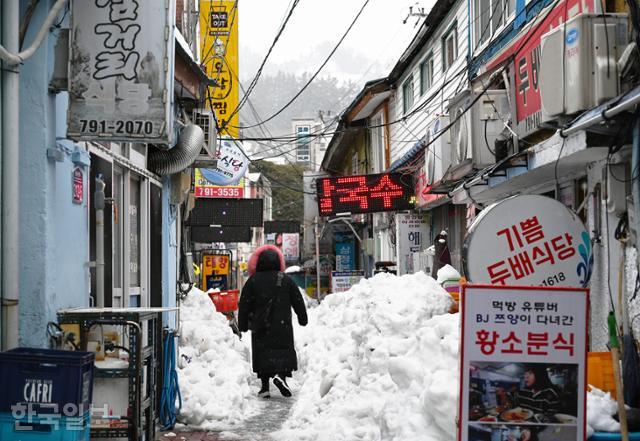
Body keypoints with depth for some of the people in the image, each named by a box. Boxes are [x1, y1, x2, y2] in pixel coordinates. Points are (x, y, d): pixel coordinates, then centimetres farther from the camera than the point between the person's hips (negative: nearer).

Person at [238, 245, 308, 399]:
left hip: (260, 325, 1)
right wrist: (302, 318, 20)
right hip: (282, 326, -1)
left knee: (262, 353, 6)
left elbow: (244, 305, 3)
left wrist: (243, 325, 12)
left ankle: (265, 386, 3)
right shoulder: (285, 280, 1)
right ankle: (280, 375, -21)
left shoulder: (253, 281, 1)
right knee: (284, 351, 4)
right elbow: (298, 301, 7)